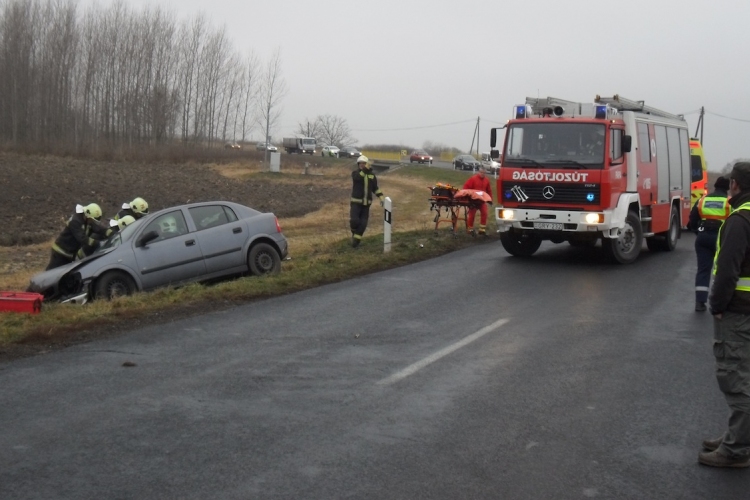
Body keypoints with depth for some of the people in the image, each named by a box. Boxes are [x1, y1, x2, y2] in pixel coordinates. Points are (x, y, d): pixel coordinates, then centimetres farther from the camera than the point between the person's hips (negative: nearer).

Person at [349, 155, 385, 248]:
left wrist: (381, 197, 2)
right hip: (356, 202, -3)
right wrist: (366, 169, -37)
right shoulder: (355, 173, -3)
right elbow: (359, 178, -27)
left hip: (366, 203, 3)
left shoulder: (372, 175, 7)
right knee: (354, 220, -18)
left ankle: (356, 239, 16)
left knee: (363, 223, 0)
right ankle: (354, 232, 14)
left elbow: (375, 188, 14)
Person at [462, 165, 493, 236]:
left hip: (482, 200, 4)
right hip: (473, 200, -4)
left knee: (484, 213, -5)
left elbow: (489, 190, 11)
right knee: (472, 214, 2)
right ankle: (470, 229, 15)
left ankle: (482, 230, 2)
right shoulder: (473, 178, -10)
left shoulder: (486, 180, 5)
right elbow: (466, 187, -12)